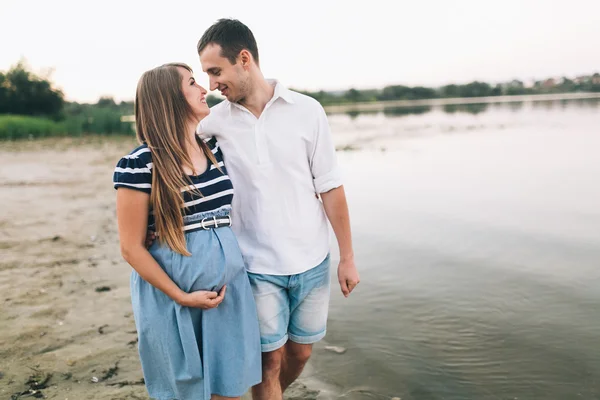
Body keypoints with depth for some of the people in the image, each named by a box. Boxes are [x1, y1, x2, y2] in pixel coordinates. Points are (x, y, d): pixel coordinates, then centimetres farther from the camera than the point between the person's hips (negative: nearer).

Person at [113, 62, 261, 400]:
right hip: (171, 291, -4)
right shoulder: (140, 164, -13)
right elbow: (131, 248, -10)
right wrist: (181, 296, -12)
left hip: (228, 285, 5)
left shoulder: (215, 150, 5)